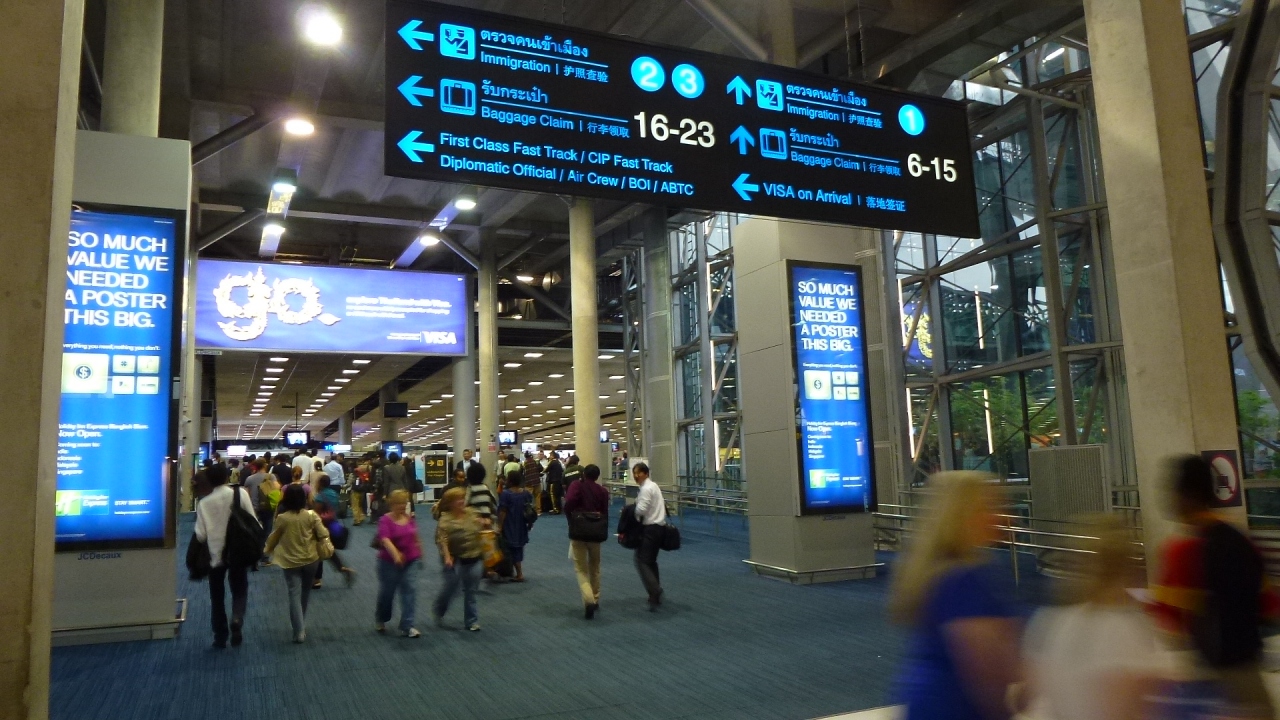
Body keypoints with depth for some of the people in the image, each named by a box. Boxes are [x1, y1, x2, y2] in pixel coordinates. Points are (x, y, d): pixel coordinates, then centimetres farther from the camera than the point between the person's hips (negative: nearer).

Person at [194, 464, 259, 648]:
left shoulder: (204, 503, -8)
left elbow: (200, 534, -6)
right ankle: (237, 621, -9)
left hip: (215, 554, 0)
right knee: (240, 591, 16)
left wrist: (211, 540, 15)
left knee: (217, 597, 15)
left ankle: (220, 637, 18)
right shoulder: (241, 493, -8)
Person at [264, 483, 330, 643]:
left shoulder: (282, 518, -12)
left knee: (294, 595, 0)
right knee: (305, 593, 20)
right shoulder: (311, 515, -11)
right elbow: (323, 535, -11)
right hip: (310, 559, 2)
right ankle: (302, 625, 34)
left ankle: (299, 632, -7)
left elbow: (274, 538, 2)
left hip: (291, 561, -2)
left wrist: (268, 549, 23)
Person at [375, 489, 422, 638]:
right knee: (387, 592, 12)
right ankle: (380, 620, 39)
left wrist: (419, 556, 19)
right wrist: (395, 555, -45)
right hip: (390, 563, -4)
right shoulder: (385, 520, -15)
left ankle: (406, 627, 0)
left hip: (410, 562, 4)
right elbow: (385, 540, -30)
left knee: (410, 591, -5)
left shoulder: (409, 518, 1)